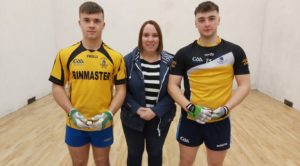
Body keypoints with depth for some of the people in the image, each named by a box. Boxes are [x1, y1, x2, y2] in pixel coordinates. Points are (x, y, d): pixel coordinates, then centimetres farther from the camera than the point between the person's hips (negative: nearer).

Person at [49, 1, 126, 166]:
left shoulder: (115, 57, -6)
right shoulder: (65, 55, -5)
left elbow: (121, 89, -3)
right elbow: (57, 87, 0)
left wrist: (109, 113, -16)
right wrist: (71, 112, -13)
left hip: (103, 124, 0)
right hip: (75, 124, 1)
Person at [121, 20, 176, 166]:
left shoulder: (170, 62, -6)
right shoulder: (129, 60, -7)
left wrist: (156, 111, -17)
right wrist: (137, 109, -17)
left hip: (160, 119, 1)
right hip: (133, 118, 0)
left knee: (155, 153, 19)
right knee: (134, 153, 17)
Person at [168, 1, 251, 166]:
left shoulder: (235, 51, -2)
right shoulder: (184, 53, -4)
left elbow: (244, 85, -1)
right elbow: (173, 86, -4)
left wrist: (226, 108, -15)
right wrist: (190, 107, -18)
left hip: (220, 121, 1)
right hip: (190, 120, 0)